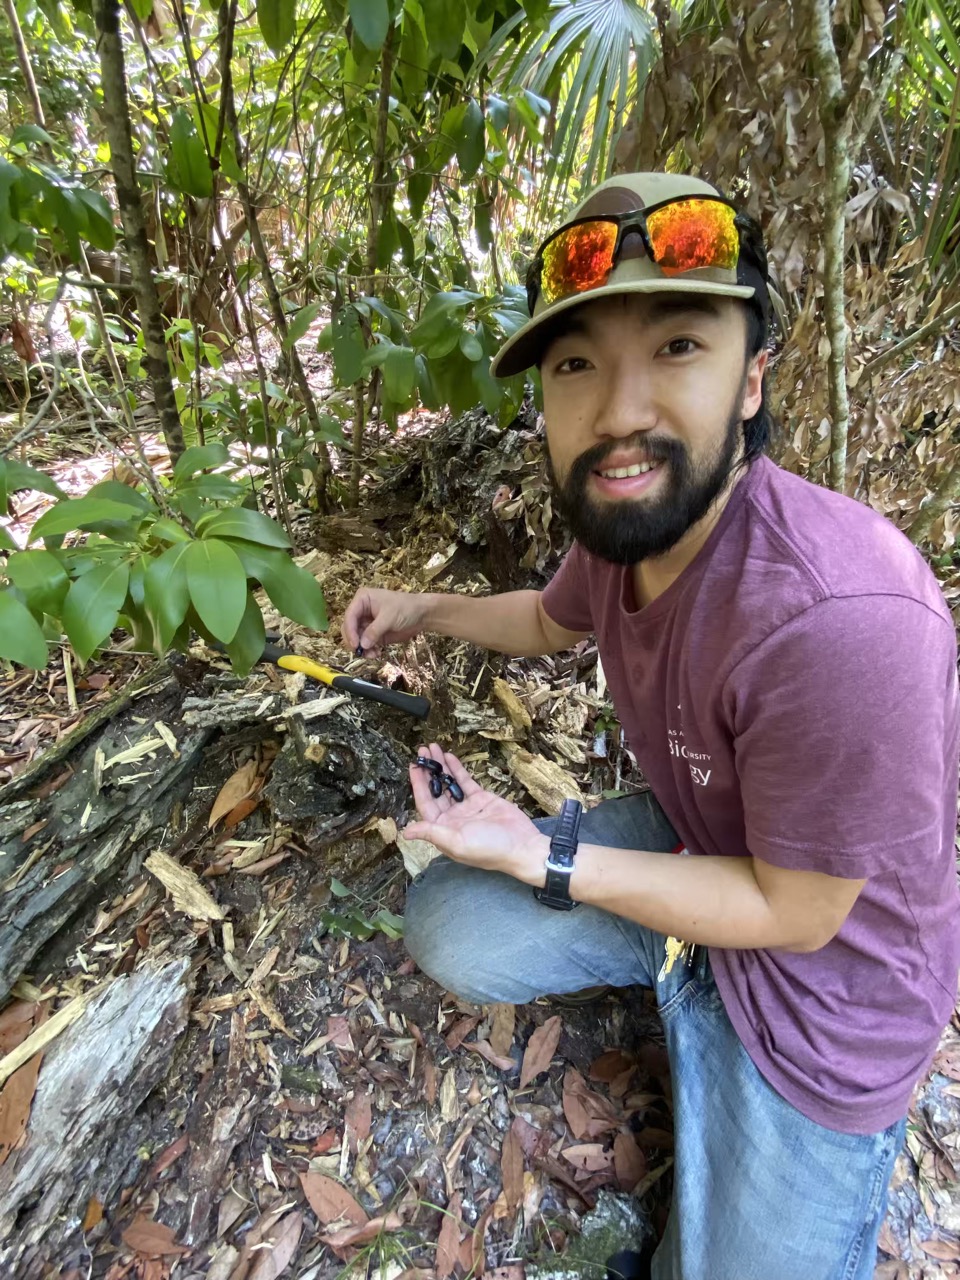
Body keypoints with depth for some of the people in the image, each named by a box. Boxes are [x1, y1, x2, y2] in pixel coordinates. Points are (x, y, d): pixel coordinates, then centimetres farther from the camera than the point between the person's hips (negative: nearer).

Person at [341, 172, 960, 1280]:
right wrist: (424, 609, 4)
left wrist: (542, 856, -23)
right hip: (688, 842, 6)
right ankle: (681, 978, 17)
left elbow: (793, 912, -24)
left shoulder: (836, 617, -39)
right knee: (445, 927, -2)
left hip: (819, 967, -5)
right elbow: (552, 620, 13)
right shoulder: (621, 520, -13)